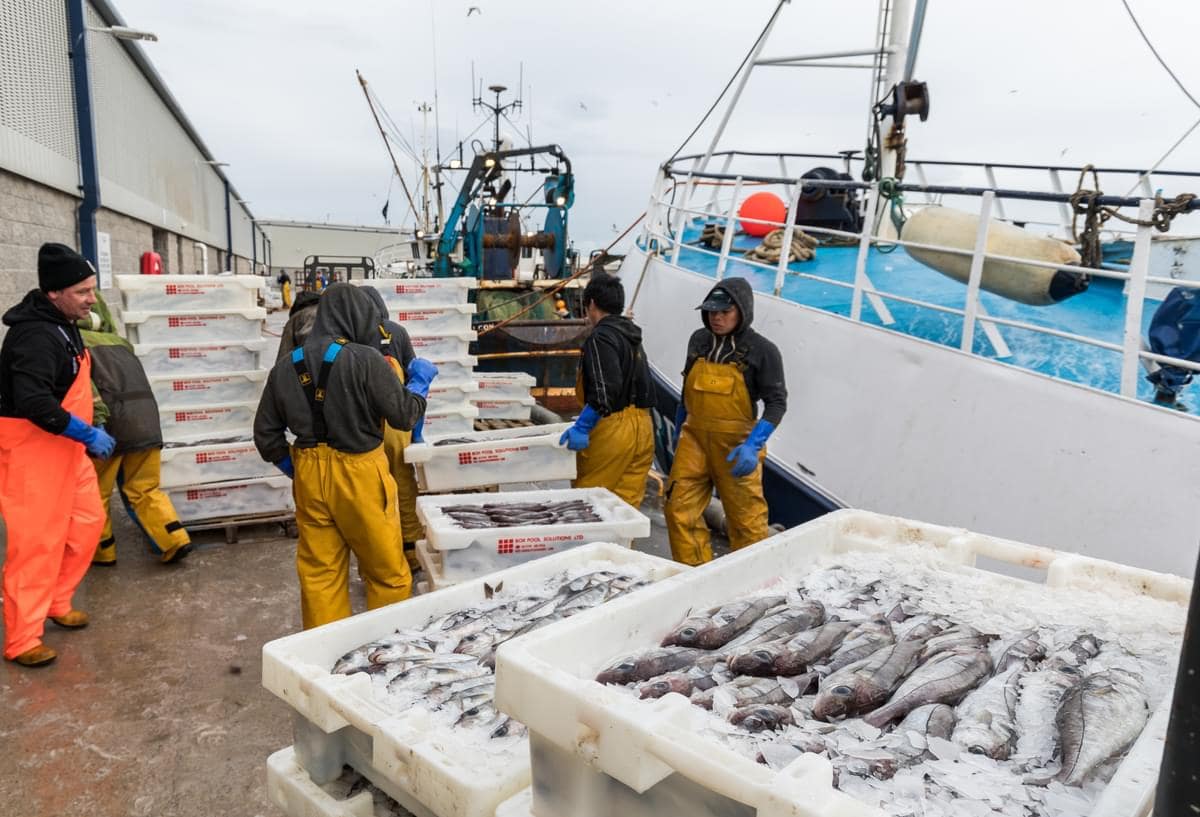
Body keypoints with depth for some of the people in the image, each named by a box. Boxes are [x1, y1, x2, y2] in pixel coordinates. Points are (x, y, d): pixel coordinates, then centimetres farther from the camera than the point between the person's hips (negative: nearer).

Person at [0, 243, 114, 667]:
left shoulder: (61, 324, 9)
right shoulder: (36, 335, -23)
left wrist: (84, 432, 18)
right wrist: (87, 434, -24)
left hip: (64, 447, 10)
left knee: (87, 522, 16)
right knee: (38, 540, -3)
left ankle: (56, 603, 32)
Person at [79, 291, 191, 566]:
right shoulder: (116, 341, 28)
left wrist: (96, 411, -22)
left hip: (112, 417, -5)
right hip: (146, 415, 6)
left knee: (96, 491, 13)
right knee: (145, 489, 14)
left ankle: (101, 551, 25)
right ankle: (175, 541, 3)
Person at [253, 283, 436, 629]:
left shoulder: (287, 367, 5)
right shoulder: (366, 360, -14)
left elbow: (266, 433, 10)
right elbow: (404, 415, -8)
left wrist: (294, 467, 19)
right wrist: (420, 381, 8)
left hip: (309, 475, 6)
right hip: (358, 475, -5)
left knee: (319, 573, 14)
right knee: (388, 571, 10)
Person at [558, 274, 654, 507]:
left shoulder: (601, 337, -10)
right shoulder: (632, 337, 17)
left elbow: (605, 390, -22)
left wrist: (582, 427, -21)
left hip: (612, 430, -9)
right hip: (642, 429, 9)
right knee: (627, 505, 10)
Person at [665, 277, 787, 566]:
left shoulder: (762, 351, -8)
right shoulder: (699, 340, 7)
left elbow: (776, 403, -10)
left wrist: (753, 446, -21)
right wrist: (678, 430, 22)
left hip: (735, 444, -4)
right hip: (694, 438, 5)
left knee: (745, 519, 5)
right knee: (679, 510, 1)